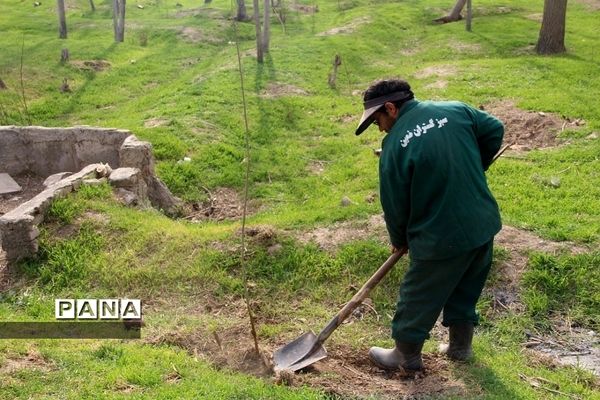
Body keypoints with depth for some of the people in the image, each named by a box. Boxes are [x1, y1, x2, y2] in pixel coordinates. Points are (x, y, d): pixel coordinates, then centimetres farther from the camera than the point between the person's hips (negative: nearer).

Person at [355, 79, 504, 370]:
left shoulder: (395, 144, -14)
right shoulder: (455, 110, 0)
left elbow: (394, 204, -7)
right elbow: (494, 131, 10)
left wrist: (399, 240, 10)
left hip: (441, 237, -6)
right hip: (484, 225, 7)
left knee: (418, 297, 14)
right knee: (465, 291, 25)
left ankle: (406, 354, 30)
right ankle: (460, 345, 41)